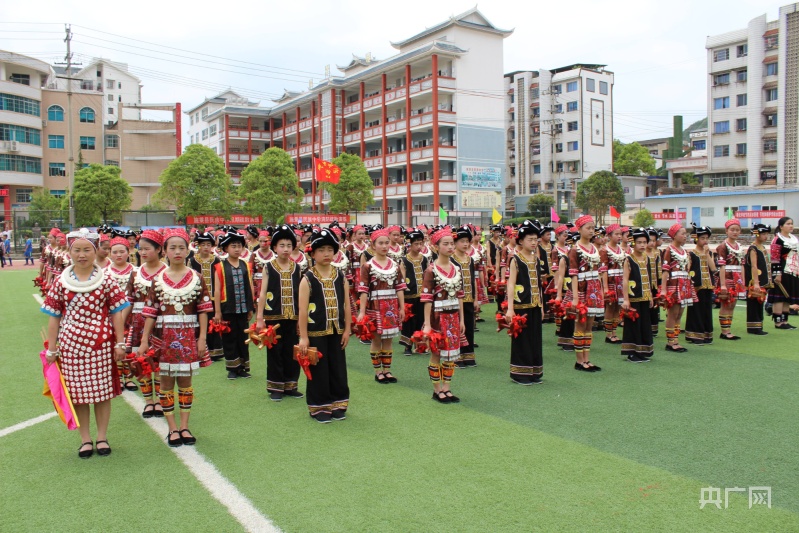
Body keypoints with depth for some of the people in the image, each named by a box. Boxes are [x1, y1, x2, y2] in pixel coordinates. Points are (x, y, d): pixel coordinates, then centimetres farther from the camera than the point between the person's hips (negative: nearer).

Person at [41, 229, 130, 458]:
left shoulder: (105, 280, -2)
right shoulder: (60, 282, 2)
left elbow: (117, 313, 0)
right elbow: (54, 317, 5)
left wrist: (119, 344, -3)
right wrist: (51, 349, 4)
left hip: (101, 343, -1)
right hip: (71, 344, 1)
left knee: (102, 391, 6)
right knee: (77, 392, 8)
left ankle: (102, 437, 21)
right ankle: (85, 440, 22)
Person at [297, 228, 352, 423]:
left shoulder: (340, 277, 3)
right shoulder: (308, 279, -8)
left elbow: (346, 306, 6)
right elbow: (303, 310, -11)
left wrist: (347, 330, 4)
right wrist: (303, 337, -13)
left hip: (336, 332, 4)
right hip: (316, 333, -3)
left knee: (338, 369, 11)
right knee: (319, 371, 5)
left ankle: (338, 404, 26)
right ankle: (319, 407, 19)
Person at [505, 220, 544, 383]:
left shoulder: (537, 260, 11)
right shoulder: (516, 260, -8)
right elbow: (511, 284, -12)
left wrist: (541, 305, 16)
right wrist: (510, 308, -18)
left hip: (535, 306, 6)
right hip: (521, 306, -6)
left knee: (535, 338, 10)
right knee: (521, 338, 0)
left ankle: (534, 372, 20)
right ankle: (520, 373, 10)